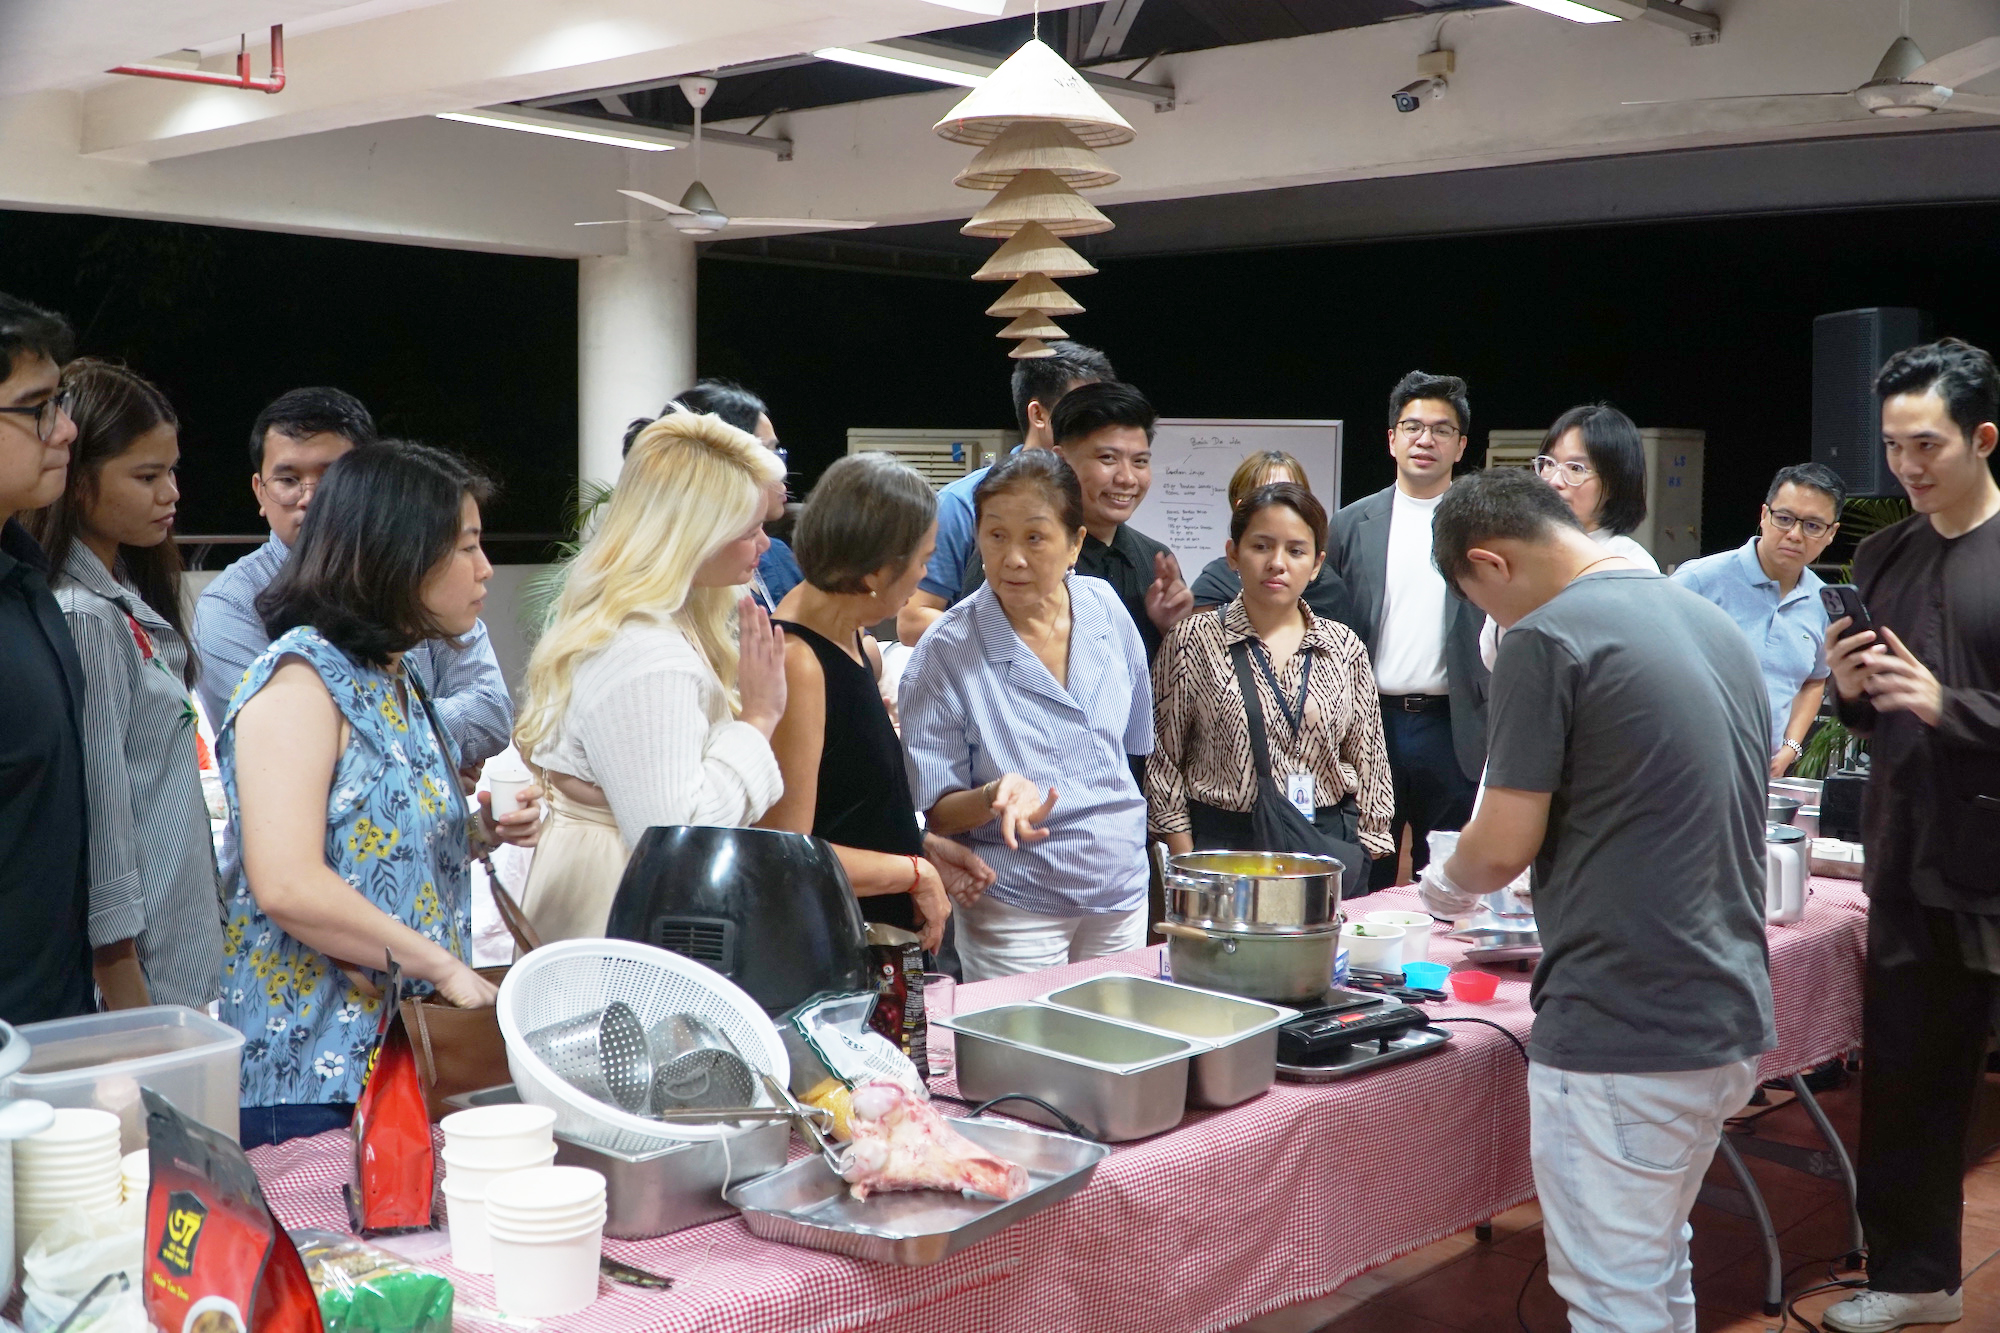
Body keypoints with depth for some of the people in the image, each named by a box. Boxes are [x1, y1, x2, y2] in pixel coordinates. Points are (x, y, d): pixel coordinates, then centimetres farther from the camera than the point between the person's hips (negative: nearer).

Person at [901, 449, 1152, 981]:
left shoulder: (1104, 608, -2)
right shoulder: (945, 651, -15)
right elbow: (935, 812, -12)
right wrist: (999, 795, -30)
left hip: (1123, 892, 4)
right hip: (1017, 909, -4)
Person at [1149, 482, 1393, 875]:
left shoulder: (1345, 647, 8)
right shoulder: (1194, 640, -1)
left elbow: (1368, 764, 11)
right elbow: (1163, 761, 0)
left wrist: (1369, 853, 6)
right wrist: (1185, 859, -4)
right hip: (1224, 840, -2)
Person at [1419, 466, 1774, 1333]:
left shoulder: (1544, 641, -14)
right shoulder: (1714, 624, 11)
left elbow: (1505, 844, -13)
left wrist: (1448, 885, 8)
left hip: (1620, 1036, -8)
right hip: (1730, 1022, 9)